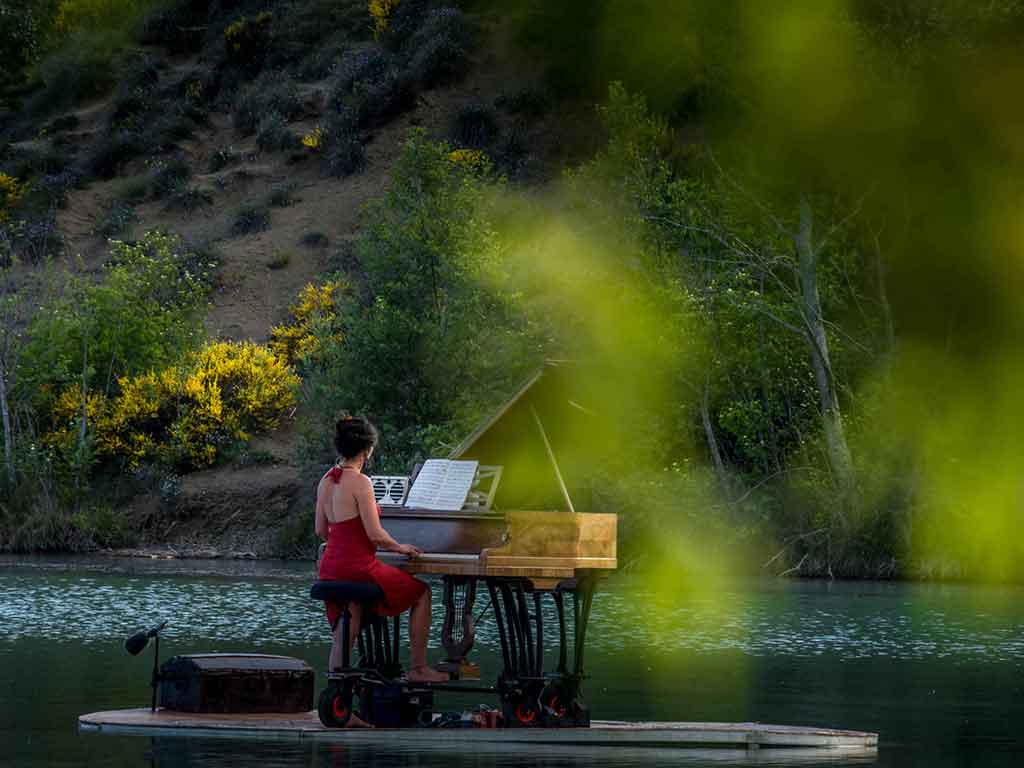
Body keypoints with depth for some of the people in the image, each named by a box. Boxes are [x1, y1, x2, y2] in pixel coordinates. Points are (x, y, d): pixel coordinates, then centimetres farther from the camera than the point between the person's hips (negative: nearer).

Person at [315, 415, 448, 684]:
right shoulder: (360, 482, -17)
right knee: (422, 594, 12)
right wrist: (400, 548, 1)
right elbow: (375, 535, -18)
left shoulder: (326, 481, 6)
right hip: (359, 568, -7)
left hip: (331, 568, 8)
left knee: (343, 639, 14)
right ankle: (417, 668, 16)